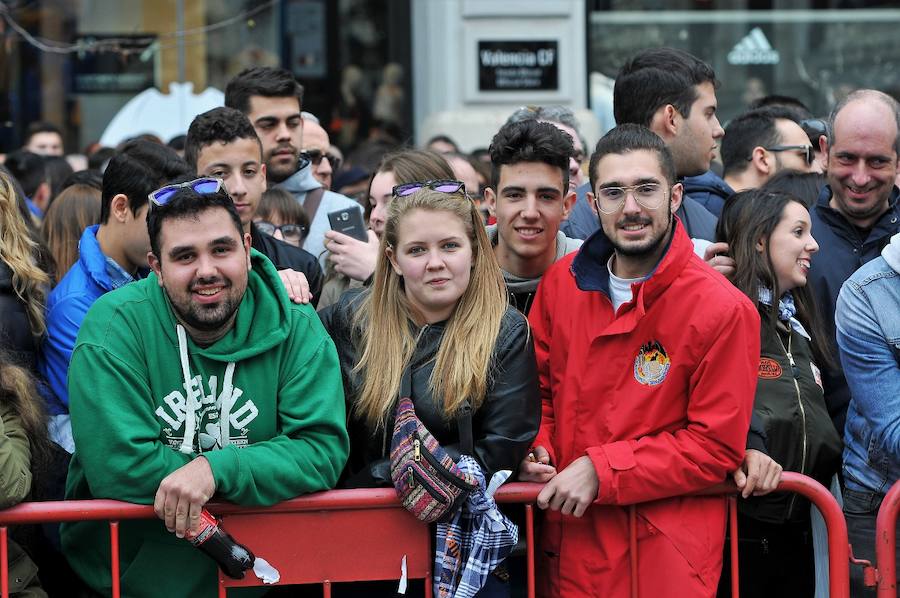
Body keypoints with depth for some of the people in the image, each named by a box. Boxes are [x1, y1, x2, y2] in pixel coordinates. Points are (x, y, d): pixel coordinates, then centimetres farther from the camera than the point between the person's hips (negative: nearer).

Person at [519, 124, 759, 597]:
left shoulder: (724, 310, -12)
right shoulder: (561, 282, 4)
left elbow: (716, 446, -12)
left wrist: (601, 470, -17)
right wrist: (536, 448, -4)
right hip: (568, 546, 5)